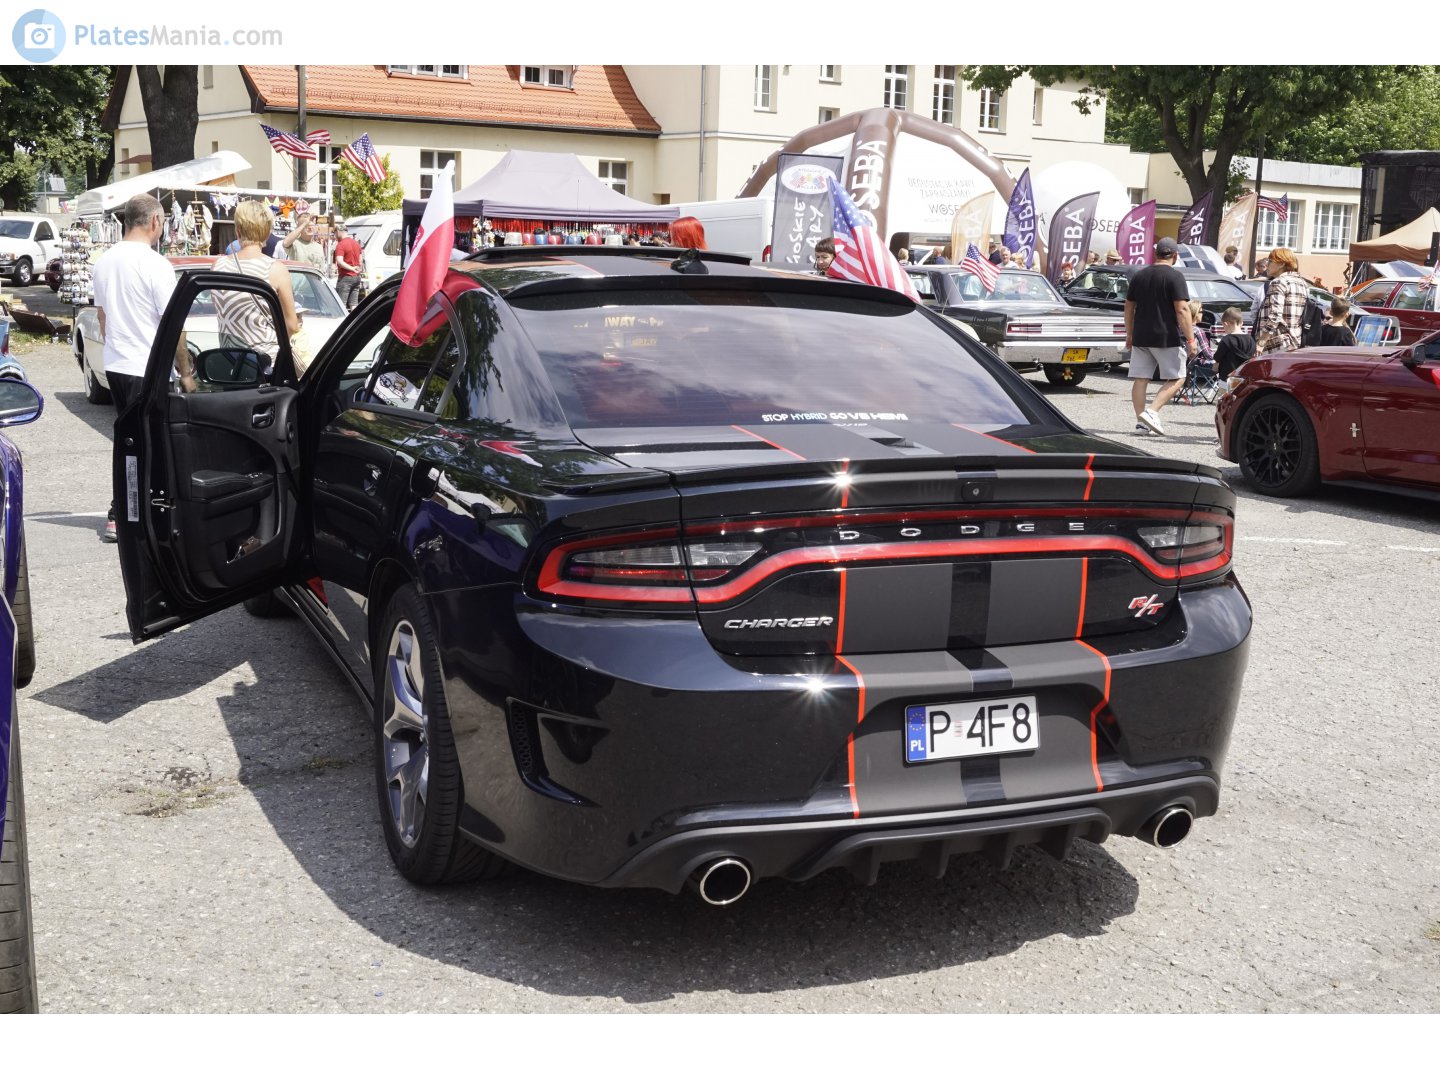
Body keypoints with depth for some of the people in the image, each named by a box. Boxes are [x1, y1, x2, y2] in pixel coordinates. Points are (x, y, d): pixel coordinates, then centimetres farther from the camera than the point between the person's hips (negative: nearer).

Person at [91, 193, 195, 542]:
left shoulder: (105, 262, 7)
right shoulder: (156, 265, -16)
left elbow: (102, 315, 17)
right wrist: (186, 372, -7)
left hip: (115, 365, 8)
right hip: (147, 369, -8)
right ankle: (119, 518, -2)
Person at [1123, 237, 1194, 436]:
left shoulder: (1139, 276, 10)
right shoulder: (1174, 276, -8)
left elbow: (1129, 308, 16)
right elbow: (1182, 310, -14)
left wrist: (1129, 334, 26)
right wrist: (1190, 339, -12)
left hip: (1141, 337, 5)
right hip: (1168, 338, -5)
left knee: (1140, 379, 7)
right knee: (1176, 378, 3)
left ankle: (1141, 421, 5)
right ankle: (1152, 411, -13)